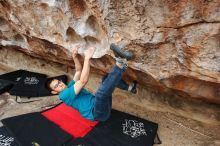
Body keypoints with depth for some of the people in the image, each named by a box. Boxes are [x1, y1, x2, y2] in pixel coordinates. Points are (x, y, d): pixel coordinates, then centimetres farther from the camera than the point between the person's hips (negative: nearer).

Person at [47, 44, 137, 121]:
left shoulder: (70, 87, 20)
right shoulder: (64, 95, -8)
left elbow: (78, 71, 17)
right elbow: (83, 81, -20)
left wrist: (74, 57, -1)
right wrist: (87, 58, -22)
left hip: (99, 104, 9)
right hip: (97, 113, -9)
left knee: (107, 78, 12)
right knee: (101, 92, -41)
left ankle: (129, 87, -6)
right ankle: (121, 64, -33)